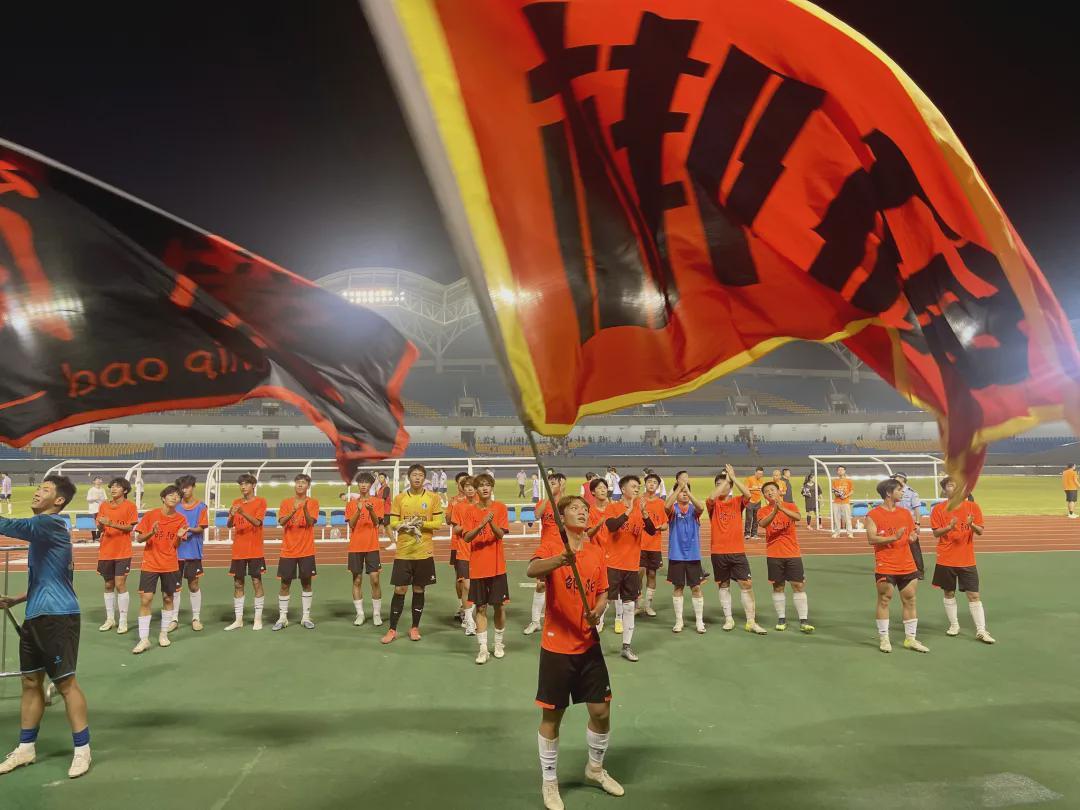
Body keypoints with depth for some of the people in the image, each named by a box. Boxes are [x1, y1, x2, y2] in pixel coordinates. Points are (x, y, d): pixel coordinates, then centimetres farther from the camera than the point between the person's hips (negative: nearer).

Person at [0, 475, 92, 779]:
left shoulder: (51, 524, -13)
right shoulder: (40, 529, 18)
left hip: (57, 617, -9)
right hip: (35, 616, 9)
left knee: (66, 682, -3)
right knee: (31, 682, 14)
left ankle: (82, 749, 8)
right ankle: (25, 749, 27)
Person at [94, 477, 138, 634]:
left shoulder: (129, 506, -5)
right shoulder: (104, 506, 6)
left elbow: (130, 527, -11)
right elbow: (100, 529, 5)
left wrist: (112, 524, -25)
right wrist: (101, 524, -18)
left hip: (123, 552, -4)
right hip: (106, 551, 4)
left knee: (120, 584, -7)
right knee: (108, 585, 11)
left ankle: (123, 621, 2)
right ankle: (110, 619, 22)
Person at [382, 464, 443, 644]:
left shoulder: (433, 498, 1)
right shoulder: (399, 498, 2)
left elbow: (438, 523, -2)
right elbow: (393, 524, 0)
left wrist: (421, 524, -17)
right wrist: (406, 525, -18)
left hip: (424, 552, 0)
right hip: (403, 552, 0)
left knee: (419, 590, 8)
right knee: (399, 590, 1)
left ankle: (415, 628, 21)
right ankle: (392, 630, 11)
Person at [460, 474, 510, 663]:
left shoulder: (500, 508, -2)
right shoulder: (469, 511, 0)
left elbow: (500, 534, -10)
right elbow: (466, 537, -9)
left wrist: (491, 522, -28)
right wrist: (481, 524, -25)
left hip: (497, 566, 0)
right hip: (477, 567, 0)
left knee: (499, 606, 6)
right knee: (480, 607, 4)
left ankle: (499, 643, 25)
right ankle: (483, 648, 11)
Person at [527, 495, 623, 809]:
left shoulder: (597, 551, 5)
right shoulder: (551, 546, -11)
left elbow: (602, 592, 12)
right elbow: (532, 570, -32)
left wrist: (598, 612, -11)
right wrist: (561, 560, -51)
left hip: (588, 644, 5)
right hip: (557, 646, -5)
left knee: (601, 711, 12)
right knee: (552, 716, 6)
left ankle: (595, 769, 38)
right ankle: (549, 782, 27)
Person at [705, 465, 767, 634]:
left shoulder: (737, 501, 3)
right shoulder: (713, 504, 0)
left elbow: (748, 494, -18)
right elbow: (712, 497, -23)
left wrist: (733, 477, -18)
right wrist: (726, 479, -18)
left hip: (738, 551, 0)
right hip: (718, 552, 0)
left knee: (747, 584, -2)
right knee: (723, 585, 9)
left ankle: (751, 622, 5)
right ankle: (728, 619, 21)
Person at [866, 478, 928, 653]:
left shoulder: (905, 513, 12)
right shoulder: (873, 515, -6)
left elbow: (912, 533, 21)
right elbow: (871, 539, -15)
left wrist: (913, 535, -2)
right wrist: (894, 537, -23)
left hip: (907, 565, 5)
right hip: (885, 567, -5)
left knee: (910, 600, 8)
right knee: (884, 600, 0)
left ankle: (910, 638, 17)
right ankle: (883, 638, 9)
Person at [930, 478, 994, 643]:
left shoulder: (972, 507, 0)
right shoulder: (939, 509, -2)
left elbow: (980, 531, -2)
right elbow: (936, 533, -4)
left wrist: (971, 525, -24)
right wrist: (949, 527, -23)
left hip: (967, 560, 0)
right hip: (946, 560, 0)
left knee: (974, 595, 0)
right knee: (949, 593, 9)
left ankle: (981, 630, 5)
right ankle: (954, 625, 23)